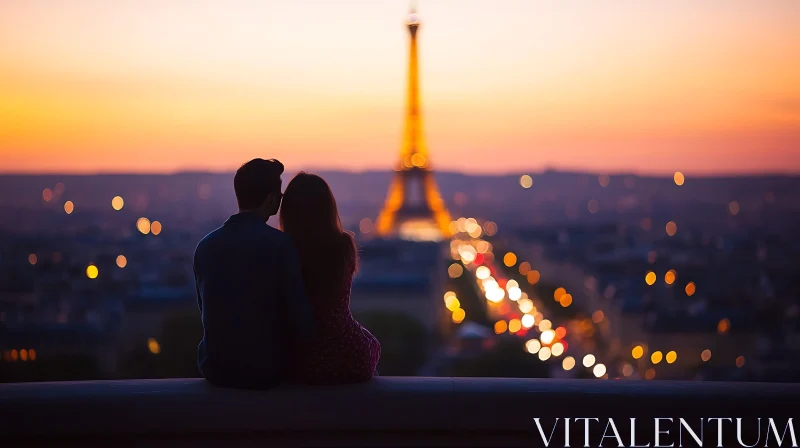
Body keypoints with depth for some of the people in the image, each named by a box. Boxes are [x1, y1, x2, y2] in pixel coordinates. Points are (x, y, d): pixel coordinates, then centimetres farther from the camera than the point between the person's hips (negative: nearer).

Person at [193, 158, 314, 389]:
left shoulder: (205, 246, -1)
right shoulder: (279, 244, -15)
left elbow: (208, 312, 8)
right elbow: (300, 317, -16)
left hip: (216, 369, 4)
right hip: (267, 369, -4)